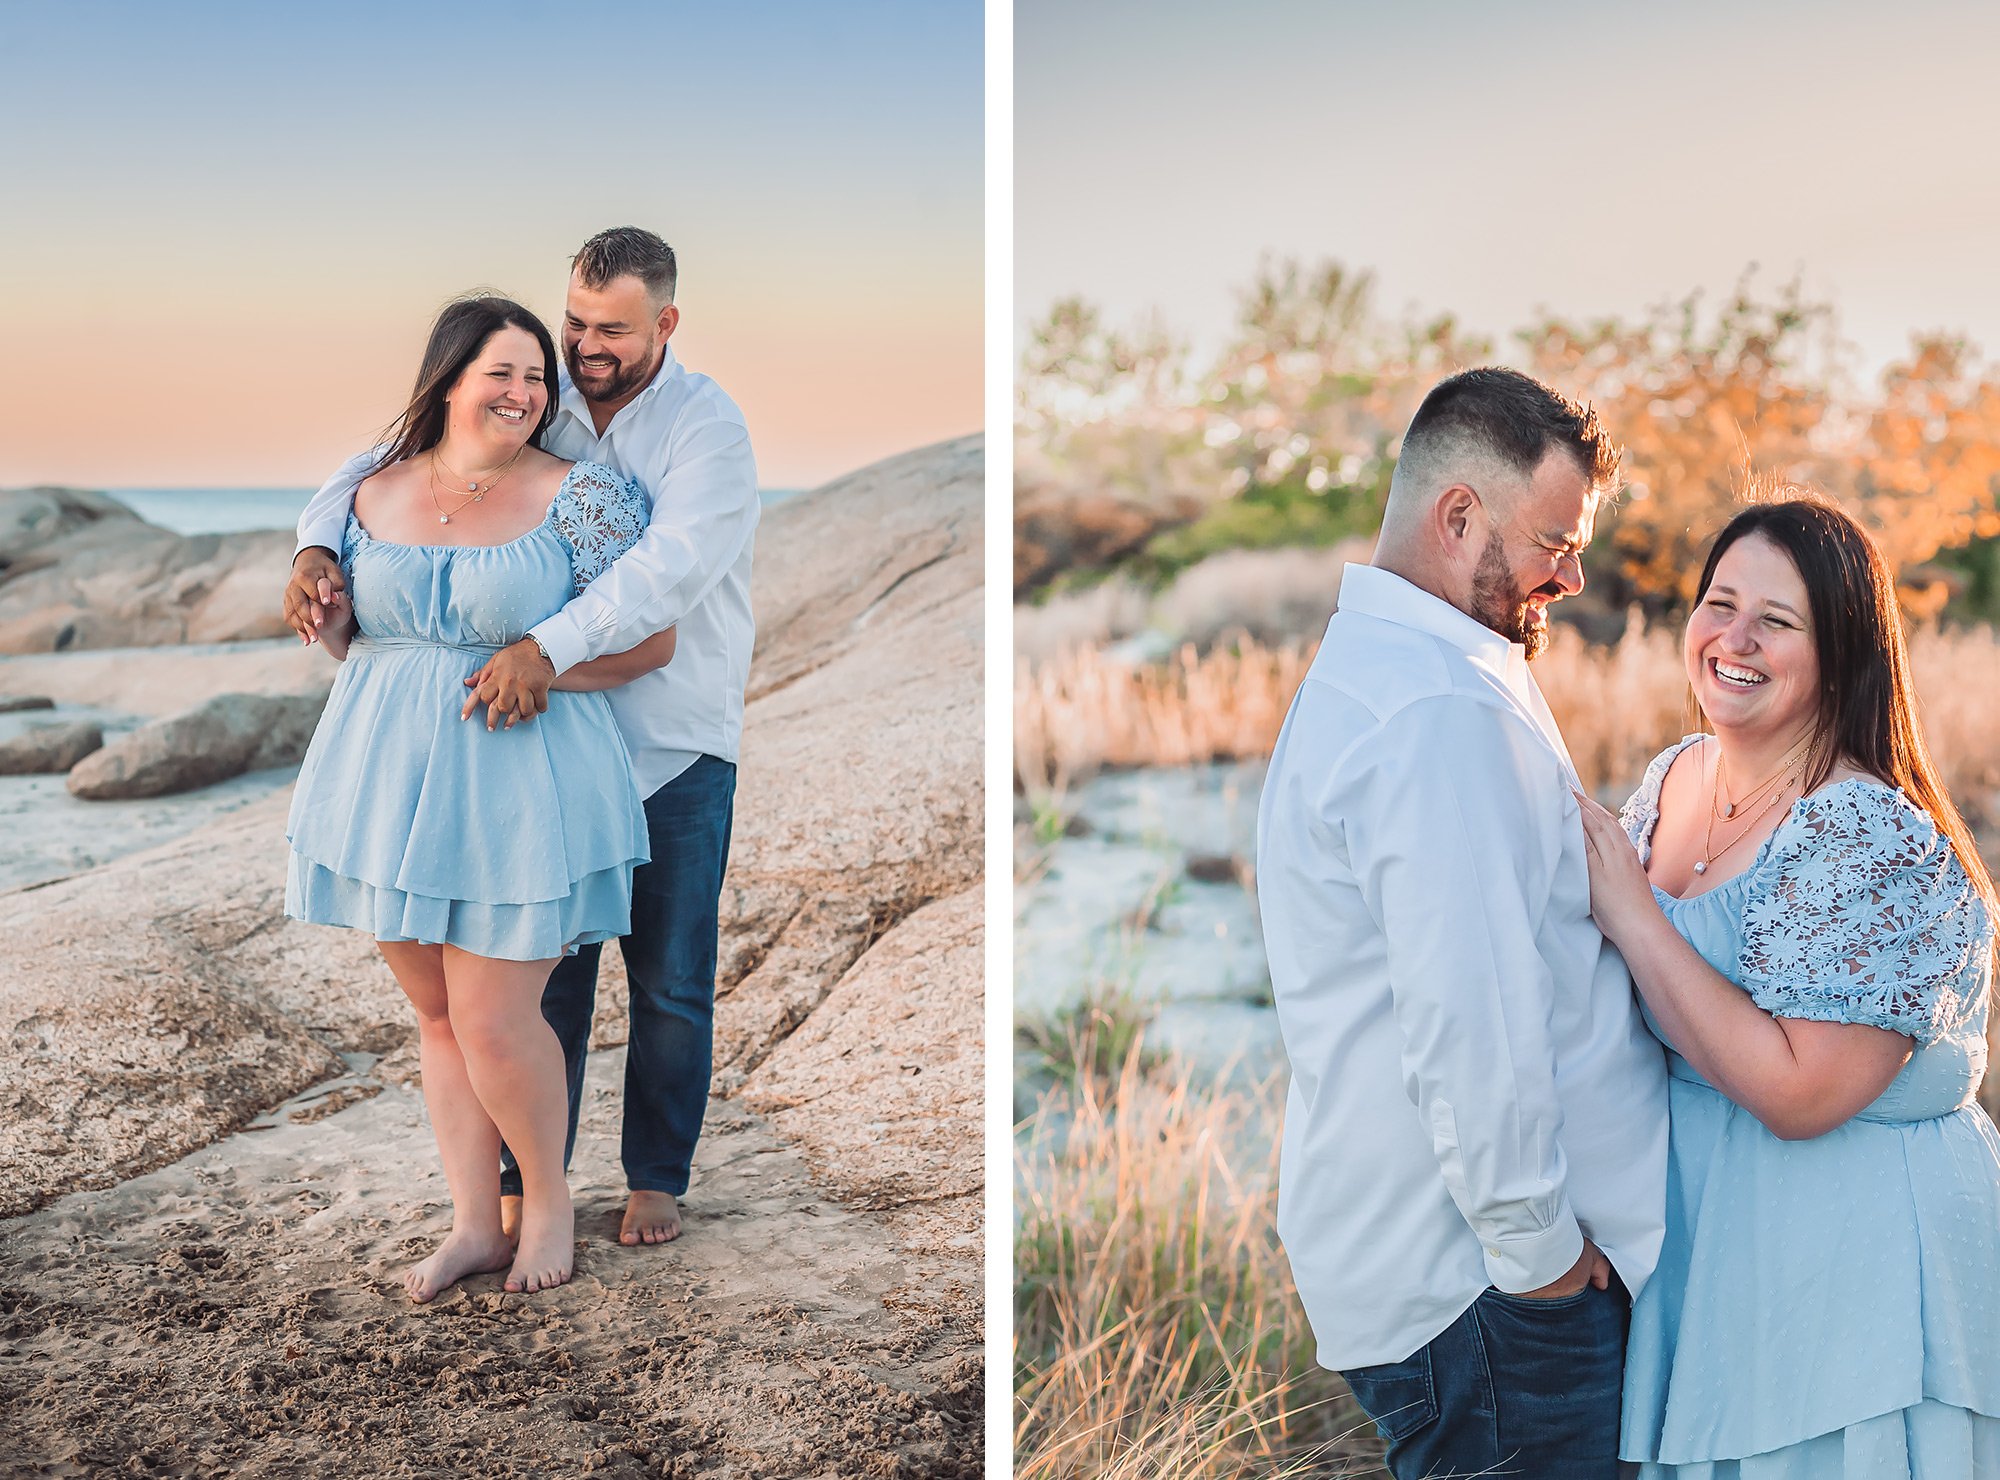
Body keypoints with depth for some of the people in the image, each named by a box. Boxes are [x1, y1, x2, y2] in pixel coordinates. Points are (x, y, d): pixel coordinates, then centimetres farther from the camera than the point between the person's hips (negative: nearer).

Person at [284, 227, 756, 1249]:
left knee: (670, 984, 8)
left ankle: (657, 1177, 25)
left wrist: (551, 646, -39)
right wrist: (321, 542, -15)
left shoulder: (707, 427, -11)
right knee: (544, 973, 7)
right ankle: (525, 1184, 20)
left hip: (678, 748, -2)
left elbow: (673, 565, -27)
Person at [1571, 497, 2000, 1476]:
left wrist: (1633, 917, -26)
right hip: (1689, 1214, 7)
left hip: (1846, 1249, -7)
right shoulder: (1675, 777, 1)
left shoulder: (1880, 840, -23)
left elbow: (1799, 1094, -28)